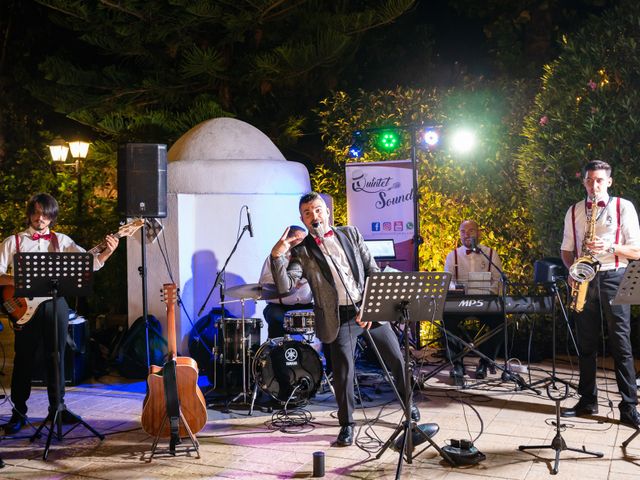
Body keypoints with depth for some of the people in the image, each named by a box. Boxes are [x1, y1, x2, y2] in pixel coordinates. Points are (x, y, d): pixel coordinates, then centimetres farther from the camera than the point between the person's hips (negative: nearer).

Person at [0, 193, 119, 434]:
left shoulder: (61, 240, 9)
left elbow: (89, 262, 2)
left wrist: (107, 252, -17)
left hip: (55, 303, 2)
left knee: (56, 357, 8)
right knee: (23, 359, 2)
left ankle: (57, 407, 19)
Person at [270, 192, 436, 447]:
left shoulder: (351, 234, 9)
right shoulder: (302, 251, 1)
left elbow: (372, 270, 6)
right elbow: (285, 285, -11)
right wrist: (277, 255, -26)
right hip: (338, 317, -3)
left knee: (397, 358, 9)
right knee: (344, 372, -6)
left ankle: (410, 407, 32)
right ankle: (346, 424, 14)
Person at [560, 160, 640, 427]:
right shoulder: (574, 212, 14)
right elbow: (566, 250, 18)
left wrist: (608, 248, -17)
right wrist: (572, 269, -2)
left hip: (613, 278, -3)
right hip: (584, 280, 4)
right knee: (586, 343, 7)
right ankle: (587, 400, 16)